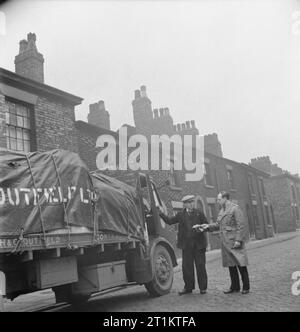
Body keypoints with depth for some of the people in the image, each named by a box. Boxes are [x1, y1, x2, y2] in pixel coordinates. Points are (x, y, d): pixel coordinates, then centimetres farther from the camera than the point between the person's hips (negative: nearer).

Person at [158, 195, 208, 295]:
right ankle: (188, 287, 18)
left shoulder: (199, 213, 3)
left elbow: (206, 225, 7)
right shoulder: (181, 214, 7)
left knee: (200, 266, 3)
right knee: (187, 266, 5)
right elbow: (169, 221, 9)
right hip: (186, 245, 2)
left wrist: (201, 229, -13)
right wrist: (161, 213, 0)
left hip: (198, 244, -1)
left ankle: (203, 287, 15)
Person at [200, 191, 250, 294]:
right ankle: (235, 287, 21)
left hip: (235, 242, -8)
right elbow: (218, 224, 17)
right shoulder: (222, 210, 17)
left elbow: (241, 225, -14)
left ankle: (246, 287, 9)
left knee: (241, 264, -2)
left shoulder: (235, 208, -9)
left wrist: (238, 240, -18)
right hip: (226, 242, 8)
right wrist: (208, 226, 1)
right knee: (231, 265, 12)